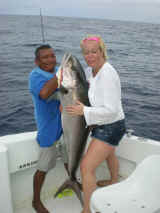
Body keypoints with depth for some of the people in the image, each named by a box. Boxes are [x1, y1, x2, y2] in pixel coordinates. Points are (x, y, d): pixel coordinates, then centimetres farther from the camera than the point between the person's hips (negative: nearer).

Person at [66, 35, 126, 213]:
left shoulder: (107, 74, -28)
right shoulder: (91, 71, -3)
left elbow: (111, 110, -30)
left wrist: (84, 111, -24)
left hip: (111, 127, -10)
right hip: (102, 125, 10)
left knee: (86, 167, -12)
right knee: (108, 154, 34)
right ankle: (114, 182, 64)